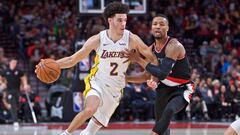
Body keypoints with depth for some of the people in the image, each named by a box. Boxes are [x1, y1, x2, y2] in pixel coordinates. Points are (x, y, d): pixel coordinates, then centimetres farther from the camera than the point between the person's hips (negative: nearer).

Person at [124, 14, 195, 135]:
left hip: (182, 89, -8)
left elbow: (162, 74, -35)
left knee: (169, 111, -34)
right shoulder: (151, 49, -2)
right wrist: (126, 78, 2)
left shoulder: (174, 46, -25)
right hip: (164, 88, 8)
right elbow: (148, 76, 12)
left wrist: (138, 60, -29)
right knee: (161, 125, 12)